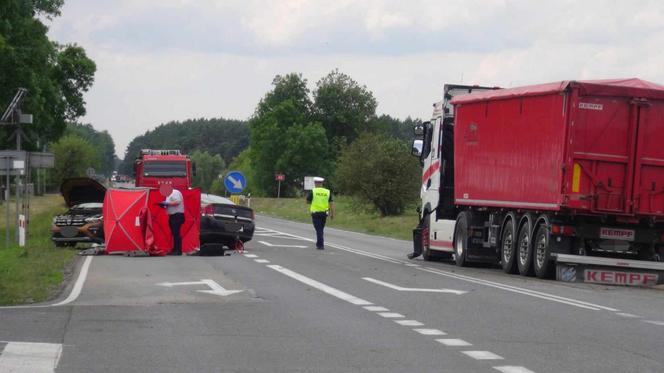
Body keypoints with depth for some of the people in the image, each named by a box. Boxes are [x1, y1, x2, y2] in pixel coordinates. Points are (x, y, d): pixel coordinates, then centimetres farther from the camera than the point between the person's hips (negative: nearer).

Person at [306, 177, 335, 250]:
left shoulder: (312, 191, -5)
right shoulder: (327, 192, 3)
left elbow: (308, 201, 2)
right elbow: (331, 203, 1)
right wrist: (332, 213, 4)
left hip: (315, 213, -3)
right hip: (324, 213, 3)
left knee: (318, 229, -3)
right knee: (321, 229, 18)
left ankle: (321, 245, -11)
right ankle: (319, 243, 26)